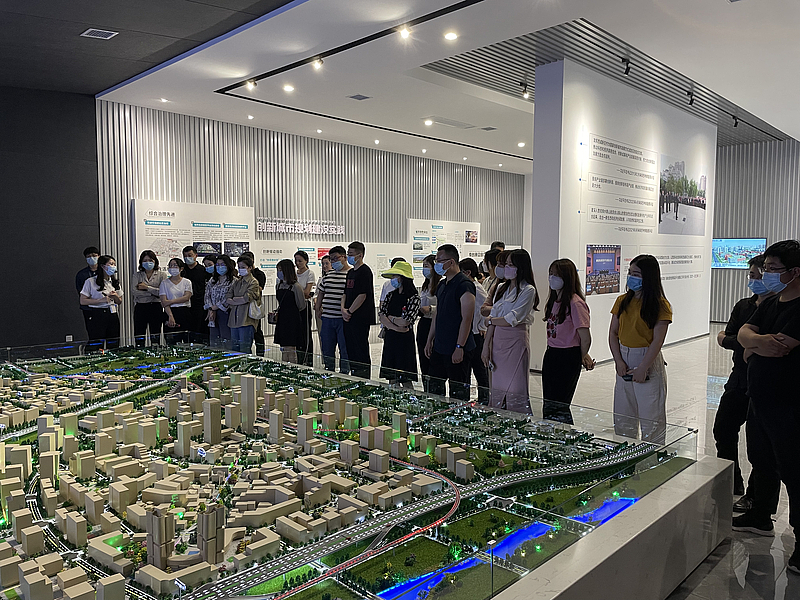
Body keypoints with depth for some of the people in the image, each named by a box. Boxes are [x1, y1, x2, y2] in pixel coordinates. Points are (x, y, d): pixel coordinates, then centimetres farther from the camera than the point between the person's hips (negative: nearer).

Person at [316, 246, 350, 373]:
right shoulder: (328, 274, 15)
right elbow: (320, 293, 24)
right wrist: (318, 309, 15)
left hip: (343, 318, -6)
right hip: (327, 318, 6)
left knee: (344, 349, 1)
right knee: (326, 348, 12)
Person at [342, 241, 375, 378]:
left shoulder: (365, 271, -11)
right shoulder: (350, 272, 17)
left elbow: (362, 295, -18)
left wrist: (349, 311, -13)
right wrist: (343, 308, 1)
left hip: (361, 318, -9)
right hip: (349, 318, 9)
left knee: (361, 350, -3)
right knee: (350, 349, 13)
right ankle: (354, 376, 23)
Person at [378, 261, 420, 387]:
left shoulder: (413, 297, -9)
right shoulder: (390, 295, 9)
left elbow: (405, 321, -16)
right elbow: (382, 317, 1)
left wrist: (389, 318, -2)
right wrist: (396, 327, -14)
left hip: (405, 339, -6)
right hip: (389, 338, 6)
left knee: (405, 379, -1)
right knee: (392, 380, 10)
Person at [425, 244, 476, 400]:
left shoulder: (464, 285, -14)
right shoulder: (442, 285, 14)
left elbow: (466, 319, -18)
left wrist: (459, 347, -20)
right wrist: (430, 340, 17)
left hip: (457, 351, -9)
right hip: (439, 347, 9)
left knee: (458, 392, 1)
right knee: (433, 388, 14)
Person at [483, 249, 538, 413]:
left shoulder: (528, 290, -7)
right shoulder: (501, 288, 14)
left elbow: (512, 319, -14)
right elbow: (493, 316, 10)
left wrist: (489, 320, 0)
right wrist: (486, 345, 4)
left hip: (516, 340, -6)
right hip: (497, 340, 6)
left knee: (515, 391, -3)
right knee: (497, 389, 9)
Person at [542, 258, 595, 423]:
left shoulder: (575, 303, -17)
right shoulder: (554, 300, 11)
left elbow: (585, 337, -15)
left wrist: (582, 357, 0)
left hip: (568, 356, -9)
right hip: (551, 354, 9)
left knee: (558, 405, -5)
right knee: (548, 405, 12)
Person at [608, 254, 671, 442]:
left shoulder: (660, 305, -9)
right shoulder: (622, 301, 8)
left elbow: (658, 340, -13)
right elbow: (613, 332, 7)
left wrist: (642, 368, -16)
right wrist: (619, 361, -4)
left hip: (648, 361, -6)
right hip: (624, 362, 6)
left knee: (651, 417, 2)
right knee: (622, 417, 13)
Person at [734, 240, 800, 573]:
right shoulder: (771, 303, 11)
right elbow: (743, 333, 3)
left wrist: (753, 346, -7)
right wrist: (758, 340, -18)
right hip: (760, 398, 9)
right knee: (762, 462, 21)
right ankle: (761, 517, 38)